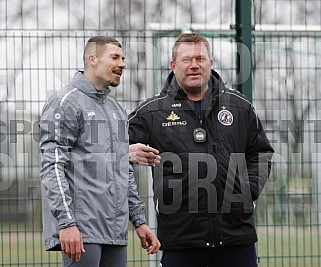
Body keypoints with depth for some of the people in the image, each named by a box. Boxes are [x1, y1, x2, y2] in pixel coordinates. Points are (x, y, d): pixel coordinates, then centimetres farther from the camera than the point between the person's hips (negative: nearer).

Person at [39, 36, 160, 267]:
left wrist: (139, 220, 19)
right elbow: (52, 167, -13)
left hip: (116, 231, 8)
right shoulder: (67, 102, -5)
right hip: (82, 230, -8)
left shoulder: (117, 110, 21)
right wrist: (66, 222, -21)